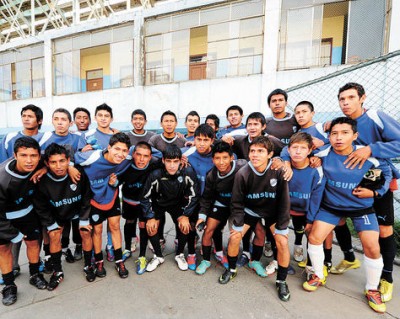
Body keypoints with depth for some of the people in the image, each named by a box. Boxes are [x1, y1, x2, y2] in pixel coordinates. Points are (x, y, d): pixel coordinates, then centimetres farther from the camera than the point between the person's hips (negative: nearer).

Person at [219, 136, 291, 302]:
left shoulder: (279, 172, -27)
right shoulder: (242, 173, -26)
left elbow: (284, 202, -16)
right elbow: (237, 203, -13)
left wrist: (281, 228, -13)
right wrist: (237, 225, -12)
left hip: (273, 211, 0)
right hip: (250, 209, 1)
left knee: (282, 242, -12)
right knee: (234, 237, -8)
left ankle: (281, 281, 14)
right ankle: (231, 269, 21)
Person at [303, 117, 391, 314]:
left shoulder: (368, 156, -18)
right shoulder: (323, 155, -19)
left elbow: (386, 172, 1)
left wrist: (375, 192, -9)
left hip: (362, 207, 0)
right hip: (331, 206, 1)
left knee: (372, 249, -4)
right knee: (314, 238, -5)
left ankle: (372, 290, 23)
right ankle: (318, 276, 21)